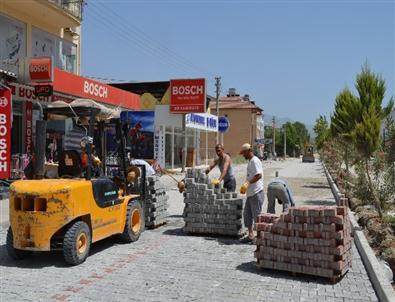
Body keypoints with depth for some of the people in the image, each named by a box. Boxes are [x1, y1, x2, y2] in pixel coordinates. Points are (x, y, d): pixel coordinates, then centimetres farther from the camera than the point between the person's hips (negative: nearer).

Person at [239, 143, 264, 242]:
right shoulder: (250, 161, 16)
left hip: (256, 193, -10)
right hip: (250, 193, 10)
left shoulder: (255, 161, -13)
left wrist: (248, 183, -24)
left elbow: (259, 175, -23)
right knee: (247, 214, 14)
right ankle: (250, 235, 23)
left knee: (257, 215, -3)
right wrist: (244, 186, 15)